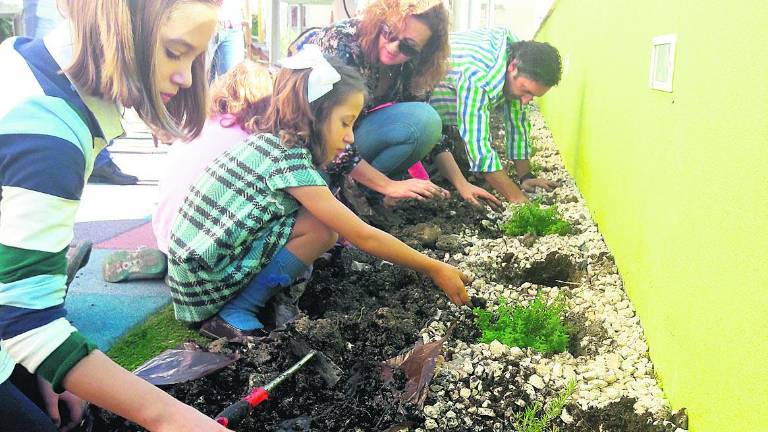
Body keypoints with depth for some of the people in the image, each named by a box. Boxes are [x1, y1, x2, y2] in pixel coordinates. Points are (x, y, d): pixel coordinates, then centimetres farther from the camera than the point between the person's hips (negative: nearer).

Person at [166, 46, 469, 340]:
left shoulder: (271, 143, 6)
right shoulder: (290, 160, -20)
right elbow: (365, 238, -18)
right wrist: (434, 269, -10)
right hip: (204, 282, -9)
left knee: (322, 216, 7)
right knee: (321, 230, -15)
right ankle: (234, 315, -5)